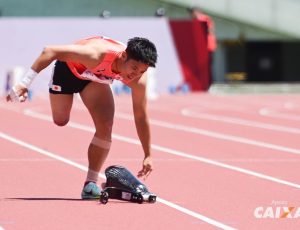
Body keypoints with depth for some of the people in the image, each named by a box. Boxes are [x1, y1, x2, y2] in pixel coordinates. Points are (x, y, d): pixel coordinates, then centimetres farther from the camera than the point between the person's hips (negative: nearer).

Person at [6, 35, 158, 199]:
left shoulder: (138, 80, -31)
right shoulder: (97, 54, -47)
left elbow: (141, 117, -15)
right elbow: (49, 51, -41)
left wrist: (148, 155, -10)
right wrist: (24, 83, -42)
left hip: (94, 77, 3)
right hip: (68, 69, -3)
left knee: (105, 127, -15)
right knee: (60, 120, 11)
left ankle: (91, 185, -6)